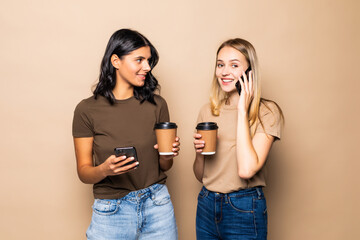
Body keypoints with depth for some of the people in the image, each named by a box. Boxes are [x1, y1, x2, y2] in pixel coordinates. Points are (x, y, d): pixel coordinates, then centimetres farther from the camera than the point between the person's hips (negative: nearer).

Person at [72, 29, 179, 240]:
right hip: (111, 211, -2)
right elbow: (84, 172, -4)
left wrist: (168, 155, -15)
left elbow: (164, 167, 6)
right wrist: (104, 169, -23)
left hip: (157, 206, 3)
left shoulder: (157, 104, -1)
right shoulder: (87, 109, -8)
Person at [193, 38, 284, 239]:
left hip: (244, 210, -4)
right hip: (206, 206, 4)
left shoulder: (267, 112, -11)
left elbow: (246, 170, -25)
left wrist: (242, 110, -19)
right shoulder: (207, 111, 3)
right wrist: (199, 152, -12)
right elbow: (200, 176, 9)